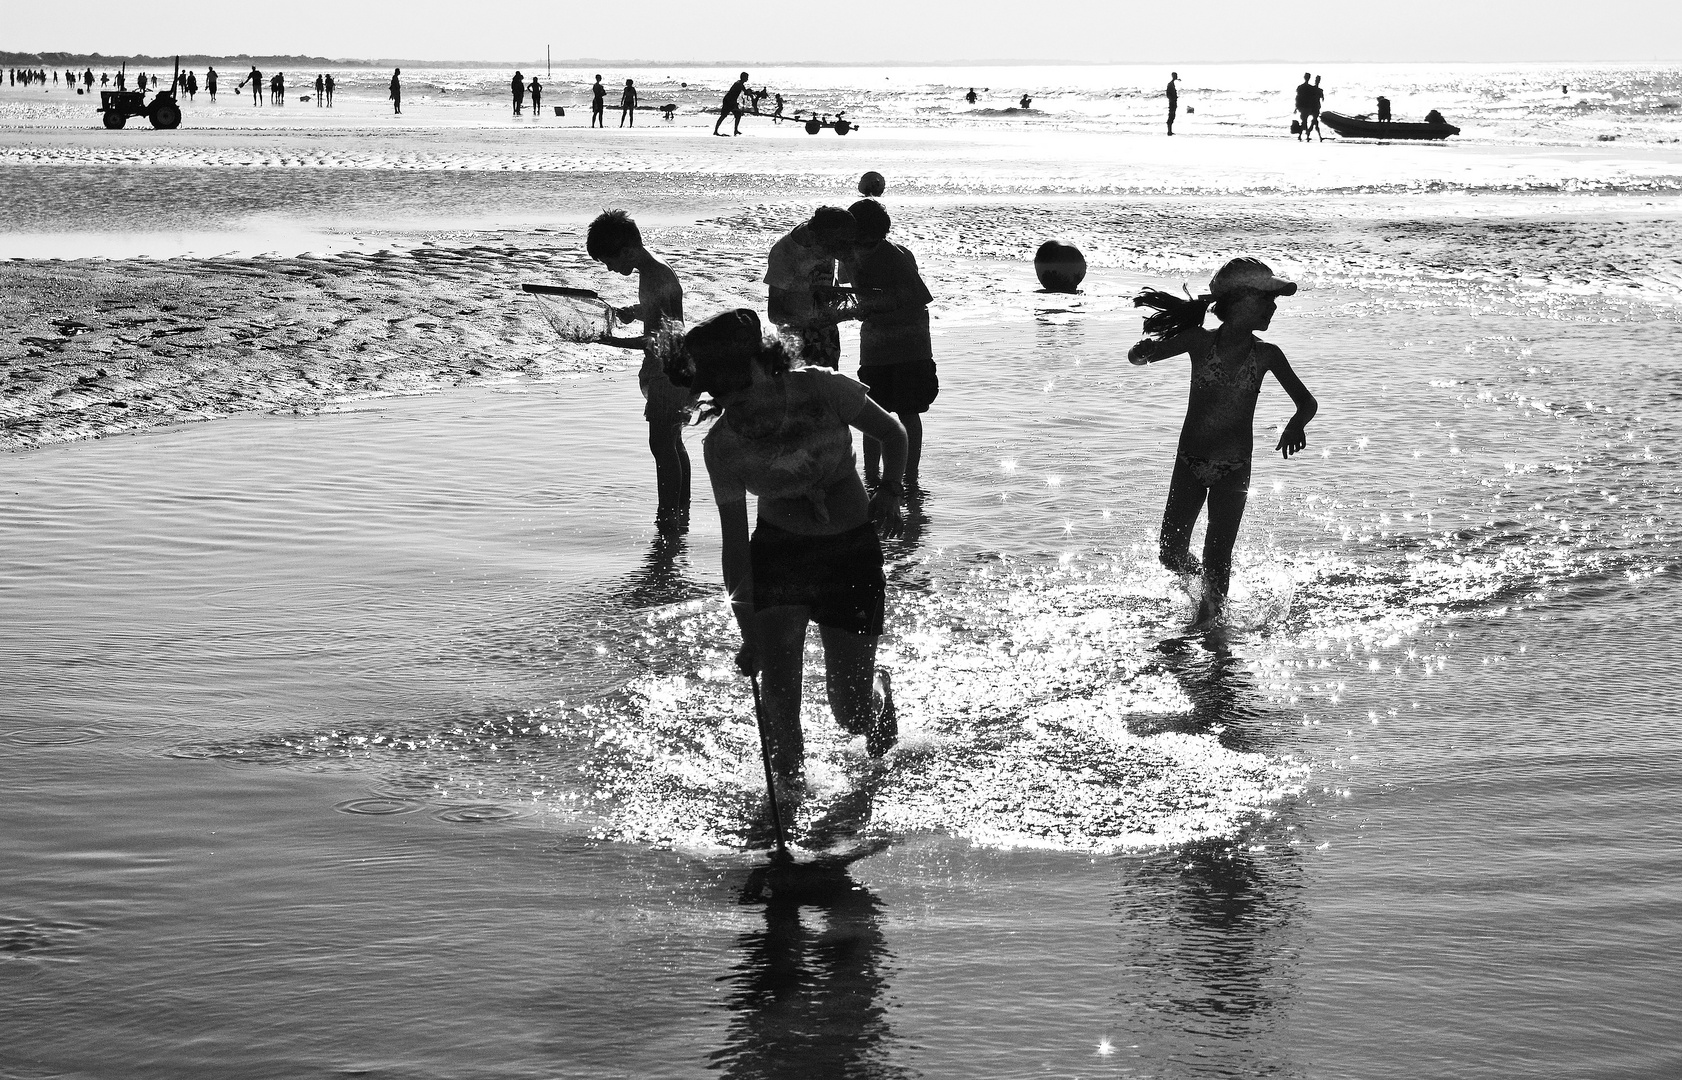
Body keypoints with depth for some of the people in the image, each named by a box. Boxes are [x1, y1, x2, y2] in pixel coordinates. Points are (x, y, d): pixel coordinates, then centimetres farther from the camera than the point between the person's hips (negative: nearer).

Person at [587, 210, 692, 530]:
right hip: (666, 366, 10)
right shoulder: (650, 269, 8)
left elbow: (660, 338, -26)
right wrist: (625, 312, 8)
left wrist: (611, 341, -27)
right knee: (671, 443, 15)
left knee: (662, 444, -8)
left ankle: (669, 520, -5)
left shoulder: (658, 277, -22)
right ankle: (680, 516, 24)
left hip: (670, 369, -10)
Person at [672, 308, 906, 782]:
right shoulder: (722, 446, -16)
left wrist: (889, 491, -16)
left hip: (852, 550, -1)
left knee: (851, 716, 1)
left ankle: (878, 689, 38)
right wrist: (748, 634, -12)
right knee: (778, 699, -14)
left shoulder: (822, 390, -19)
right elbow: (735, 541, -10)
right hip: (777, 552, 1)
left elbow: (892, 435, 0)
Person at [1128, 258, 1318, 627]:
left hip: (1233, 469, -1)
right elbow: (1136, 357, 2)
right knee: (1171, 555, 3)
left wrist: (1296, 425, -19)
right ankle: (1203, 580, 36)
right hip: (1190, 462, 1)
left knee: (1217, 560, -8)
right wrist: (1150, 346, -21)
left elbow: (1307, 402, 3)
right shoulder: (1200, 341, -4)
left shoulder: (1266, 355, -3)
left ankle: (1211, 613, 10)